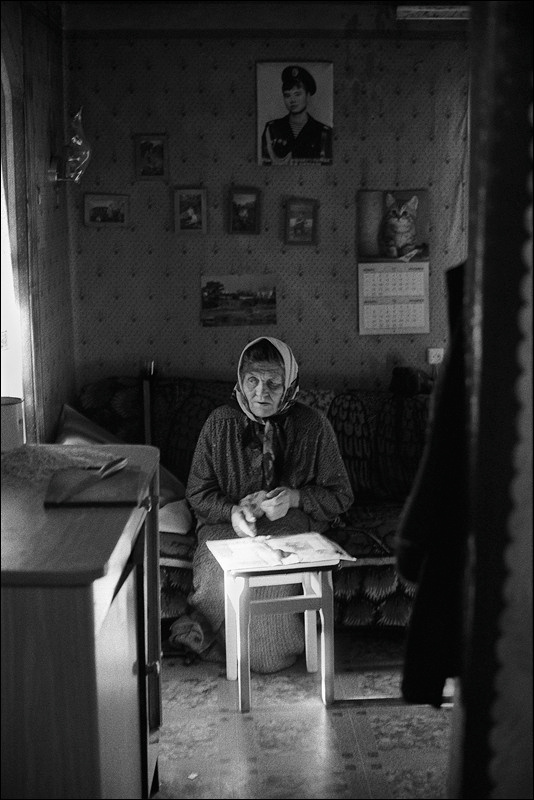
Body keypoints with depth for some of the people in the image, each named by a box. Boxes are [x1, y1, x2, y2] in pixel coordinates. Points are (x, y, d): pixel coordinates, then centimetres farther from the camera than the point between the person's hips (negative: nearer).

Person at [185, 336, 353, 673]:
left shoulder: (314, 426, 1)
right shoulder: (220, 423, 3)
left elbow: (340, 496, 7)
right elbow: (198, 493, 8)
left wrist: (295, 498, -11)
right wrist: (233, 511, -13)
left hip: (293, 524, -1)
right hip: (227, 523, 1)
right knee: (215, 577, -28)